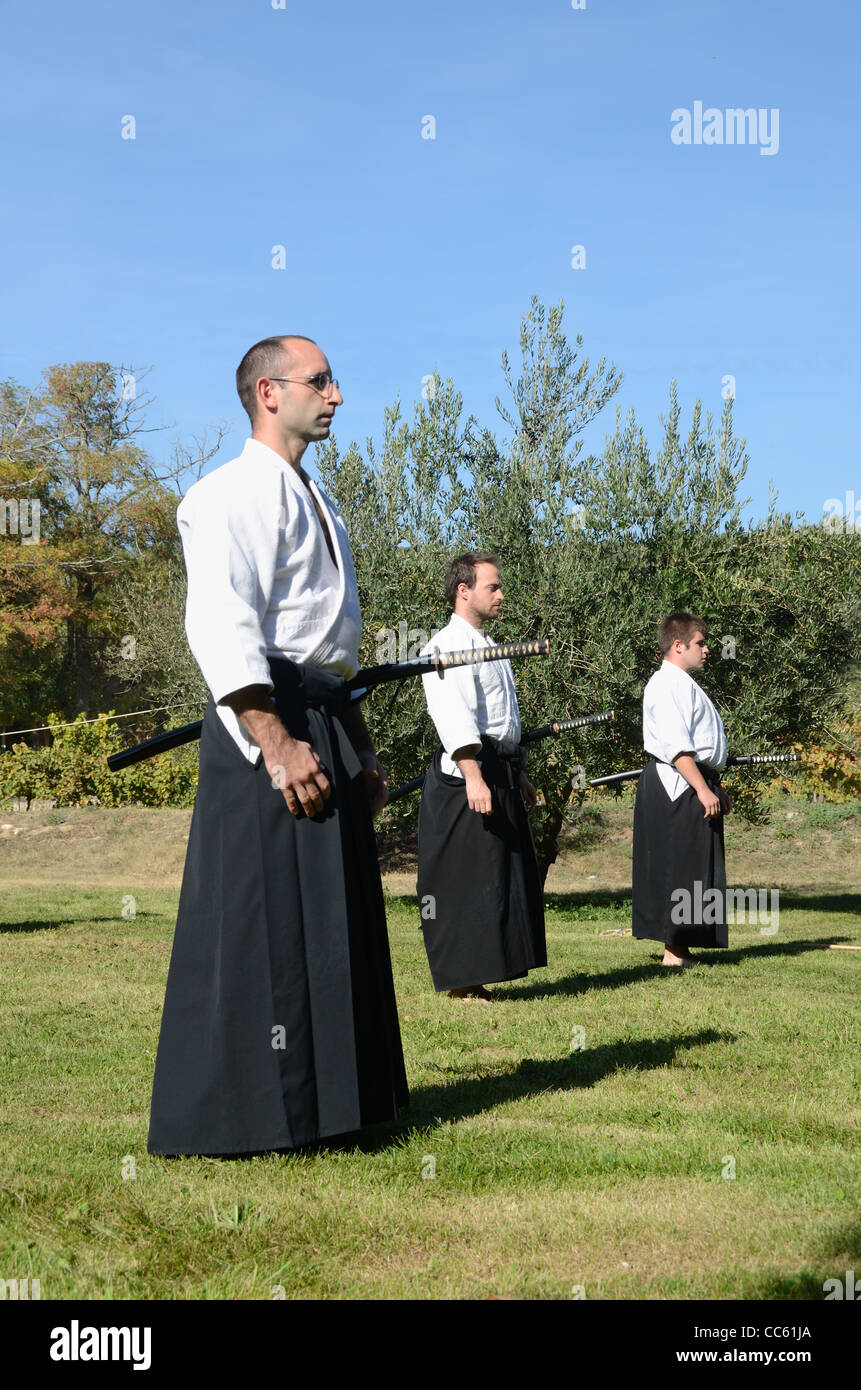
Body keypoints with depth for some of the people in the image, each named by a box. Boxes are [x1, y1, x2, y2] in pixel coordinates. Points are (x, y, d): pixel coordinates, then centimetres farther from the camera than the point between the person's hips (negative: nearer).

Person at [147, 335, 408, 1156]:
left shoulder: (312, 502, 22)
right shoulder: (233, 495, -9)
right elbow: (221, 626, -21)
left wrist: (358, 748, 23)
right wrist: (276, 743, -28)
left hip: (325, 721, 10)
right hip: (269, 721, -10)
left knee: (332, 917, 12)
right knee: (263, 919, -9)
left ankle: (319, 1103, 23)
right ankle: (232, 1117, -1)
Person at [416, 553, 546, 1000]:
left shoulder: (488, 647, 21)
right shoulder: (447, 645, -11)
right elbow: (453, 718, -23)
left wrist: (518, 776, 27)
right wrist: (473, 776, -32)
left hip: (502, 774, 10)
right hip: (465, 775, -10)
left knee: (506, 875, 11)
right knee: (466, 877, -8)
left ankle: (472, 978, 18)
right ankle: (460, 979, -2)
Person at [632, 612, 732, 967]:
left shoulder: (684, 684, 21)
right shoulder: (668, 685, -14)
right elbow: (676, 747, -22)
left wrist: (715, 787, 26)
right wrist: (703, 789, -24)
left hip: (695, 785, 11)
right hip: (677, 787, -11)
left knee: (696, 868, 11)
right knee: (678, 868, -9)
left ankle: (680, 948, 15)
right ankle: (674, 951, -6)